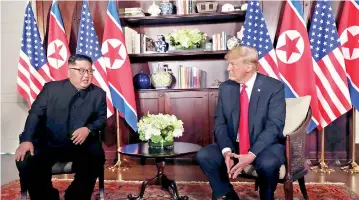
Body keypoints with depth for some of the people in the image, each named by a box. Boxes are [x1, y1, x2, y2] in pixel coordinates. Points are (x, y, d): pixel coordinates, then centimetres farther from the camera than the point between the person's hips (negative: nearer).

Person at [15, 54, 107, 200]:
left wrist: (89, 129, -13)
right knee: (25, 162, -24)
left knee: (95, 163, -30)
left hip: (82, 146, 0)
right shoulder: (51, 88, 6)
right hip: (49, 143, 1)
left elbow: (103, 118, 9)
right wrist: (27, 140, -13)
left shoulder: (99, 94, 8)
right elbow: (35, 114, 2)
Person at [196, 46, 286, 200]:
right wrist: (226, 150, -19)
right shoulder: (225, 88, 1)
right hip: (233, 145, 4)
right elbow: (219, 122, -1)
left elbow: (274, 126, -17)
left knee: (267, 163, -35)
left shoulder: (274, 87, -11)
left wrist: (252, 154, -28)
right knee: (204, 156, -18)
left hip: (265, 145, -3)